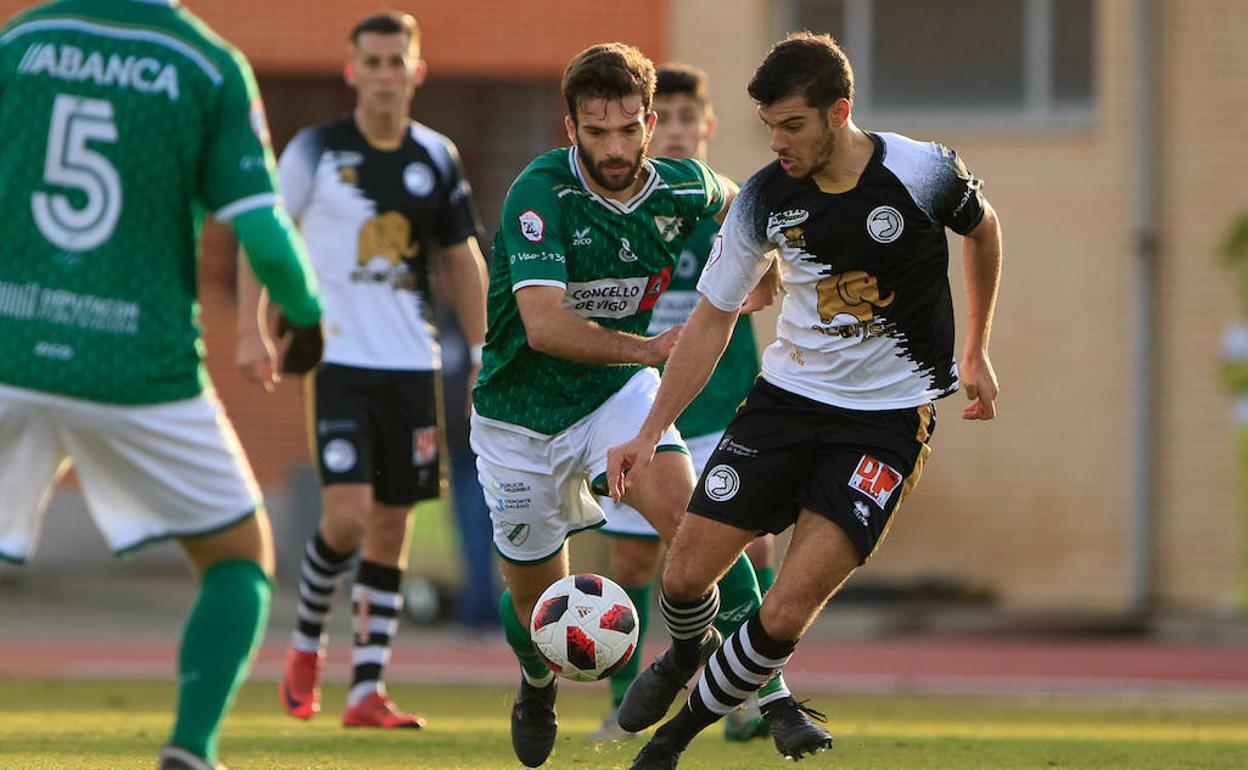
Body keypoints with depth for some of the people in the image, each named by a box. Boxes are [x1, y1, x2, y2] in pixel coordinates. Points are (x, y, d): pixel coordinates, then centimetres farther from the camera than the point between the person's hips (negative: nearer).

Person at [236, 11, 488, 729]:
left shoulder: (437, 157, 7)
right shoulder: (316, 150, -3)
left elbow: (463, 259, 15)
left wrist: (484, 357, 12)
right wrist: (251, 330, -3)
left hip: (412, 365, 4)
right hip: (337, 358, -4)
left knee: (393, 522, 4)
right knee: (348, 515, -16)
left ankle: (368, 690, 8)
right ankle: (307, 643, 11)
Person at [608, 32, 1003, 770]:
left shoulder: (926, 173, -15)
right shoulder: (765, 199, -7)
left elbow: (982, 229, 9)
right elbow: (712, 321, 2)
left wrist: (976, 354, 16)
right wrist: (649, 435, -4)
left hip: (887, 422, -3)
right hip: (787, 400, 3)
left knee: (786, 613, -15)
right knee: (685, 576, -3)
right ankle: (686, 658, 34)